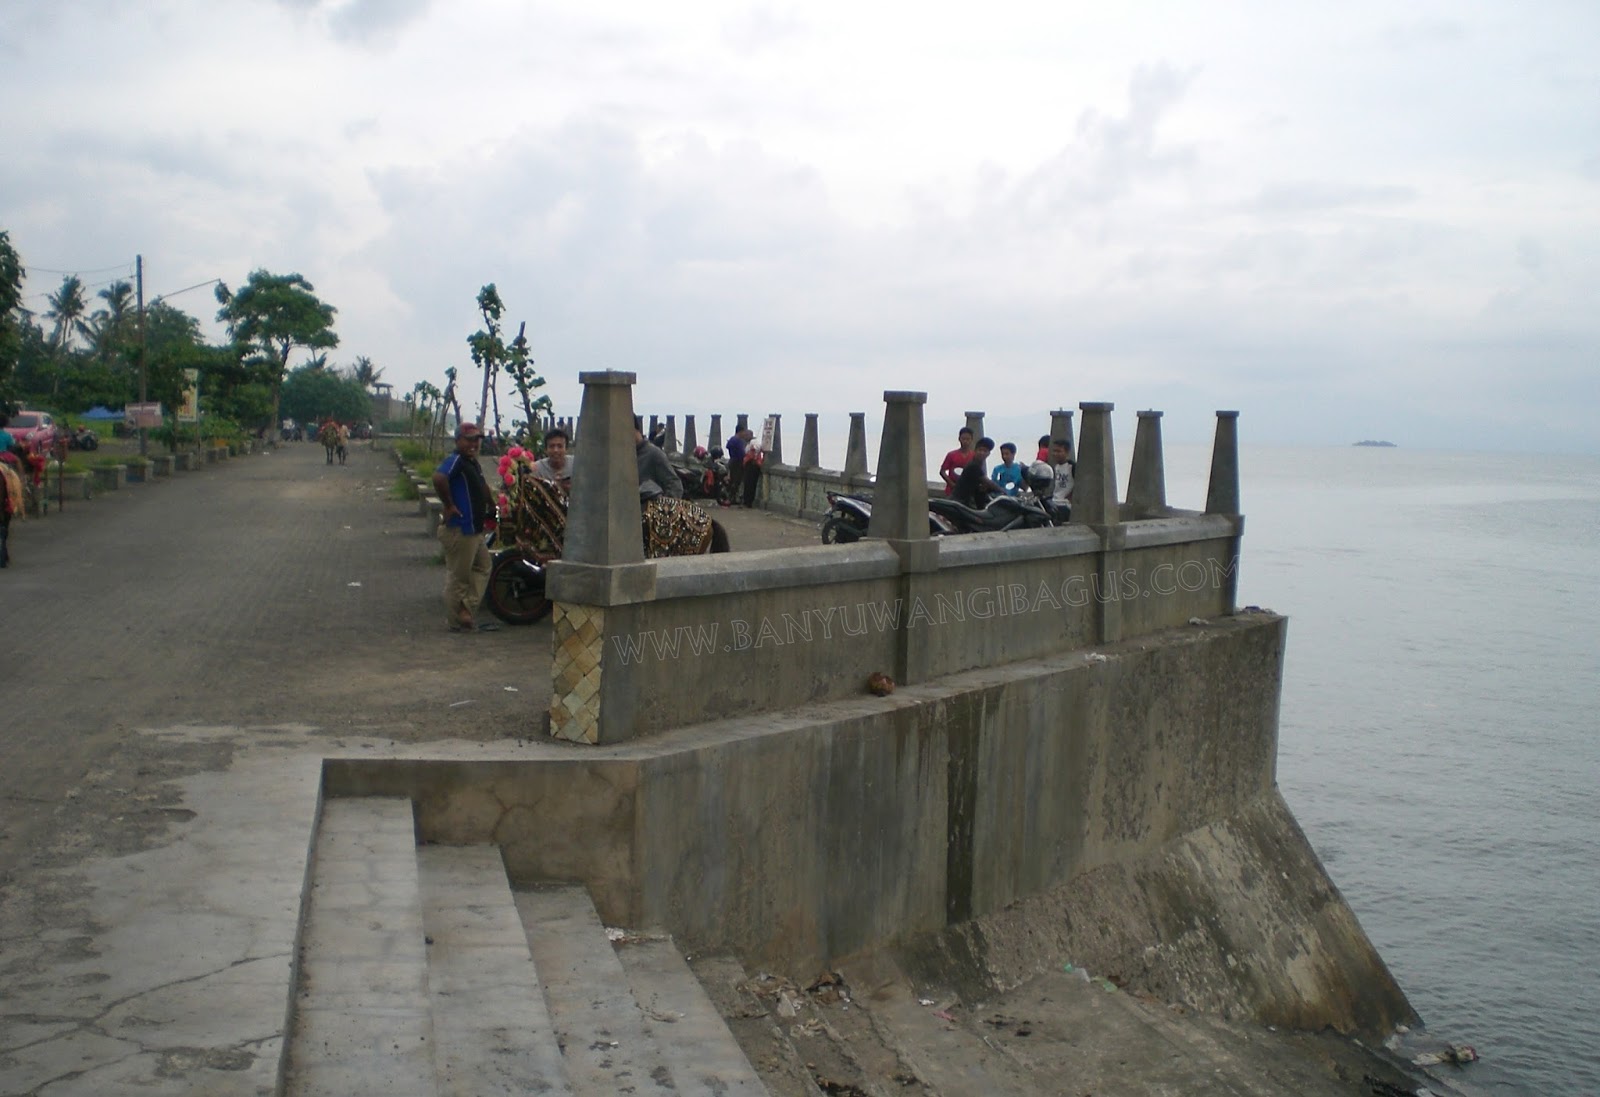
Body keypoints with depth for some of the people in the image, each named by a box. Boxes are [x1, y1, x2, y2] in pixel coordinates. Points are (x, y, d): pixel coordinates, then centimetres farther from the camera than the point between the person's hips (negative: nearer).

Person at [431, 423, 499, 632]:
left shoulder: (474, 463, 16)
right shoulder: (455, 461, -15)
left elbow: (481, 487, 35)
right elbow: (438, 478, -34)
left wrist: (491, 506, 27)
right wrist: (449, 505, -26)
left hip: (474, 529, 10)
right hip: (459, 530, -10)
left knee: (482, 567, 16)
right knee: (458, 575, -1)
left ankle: (466, 610, 19)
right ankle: (459, 621, 7)